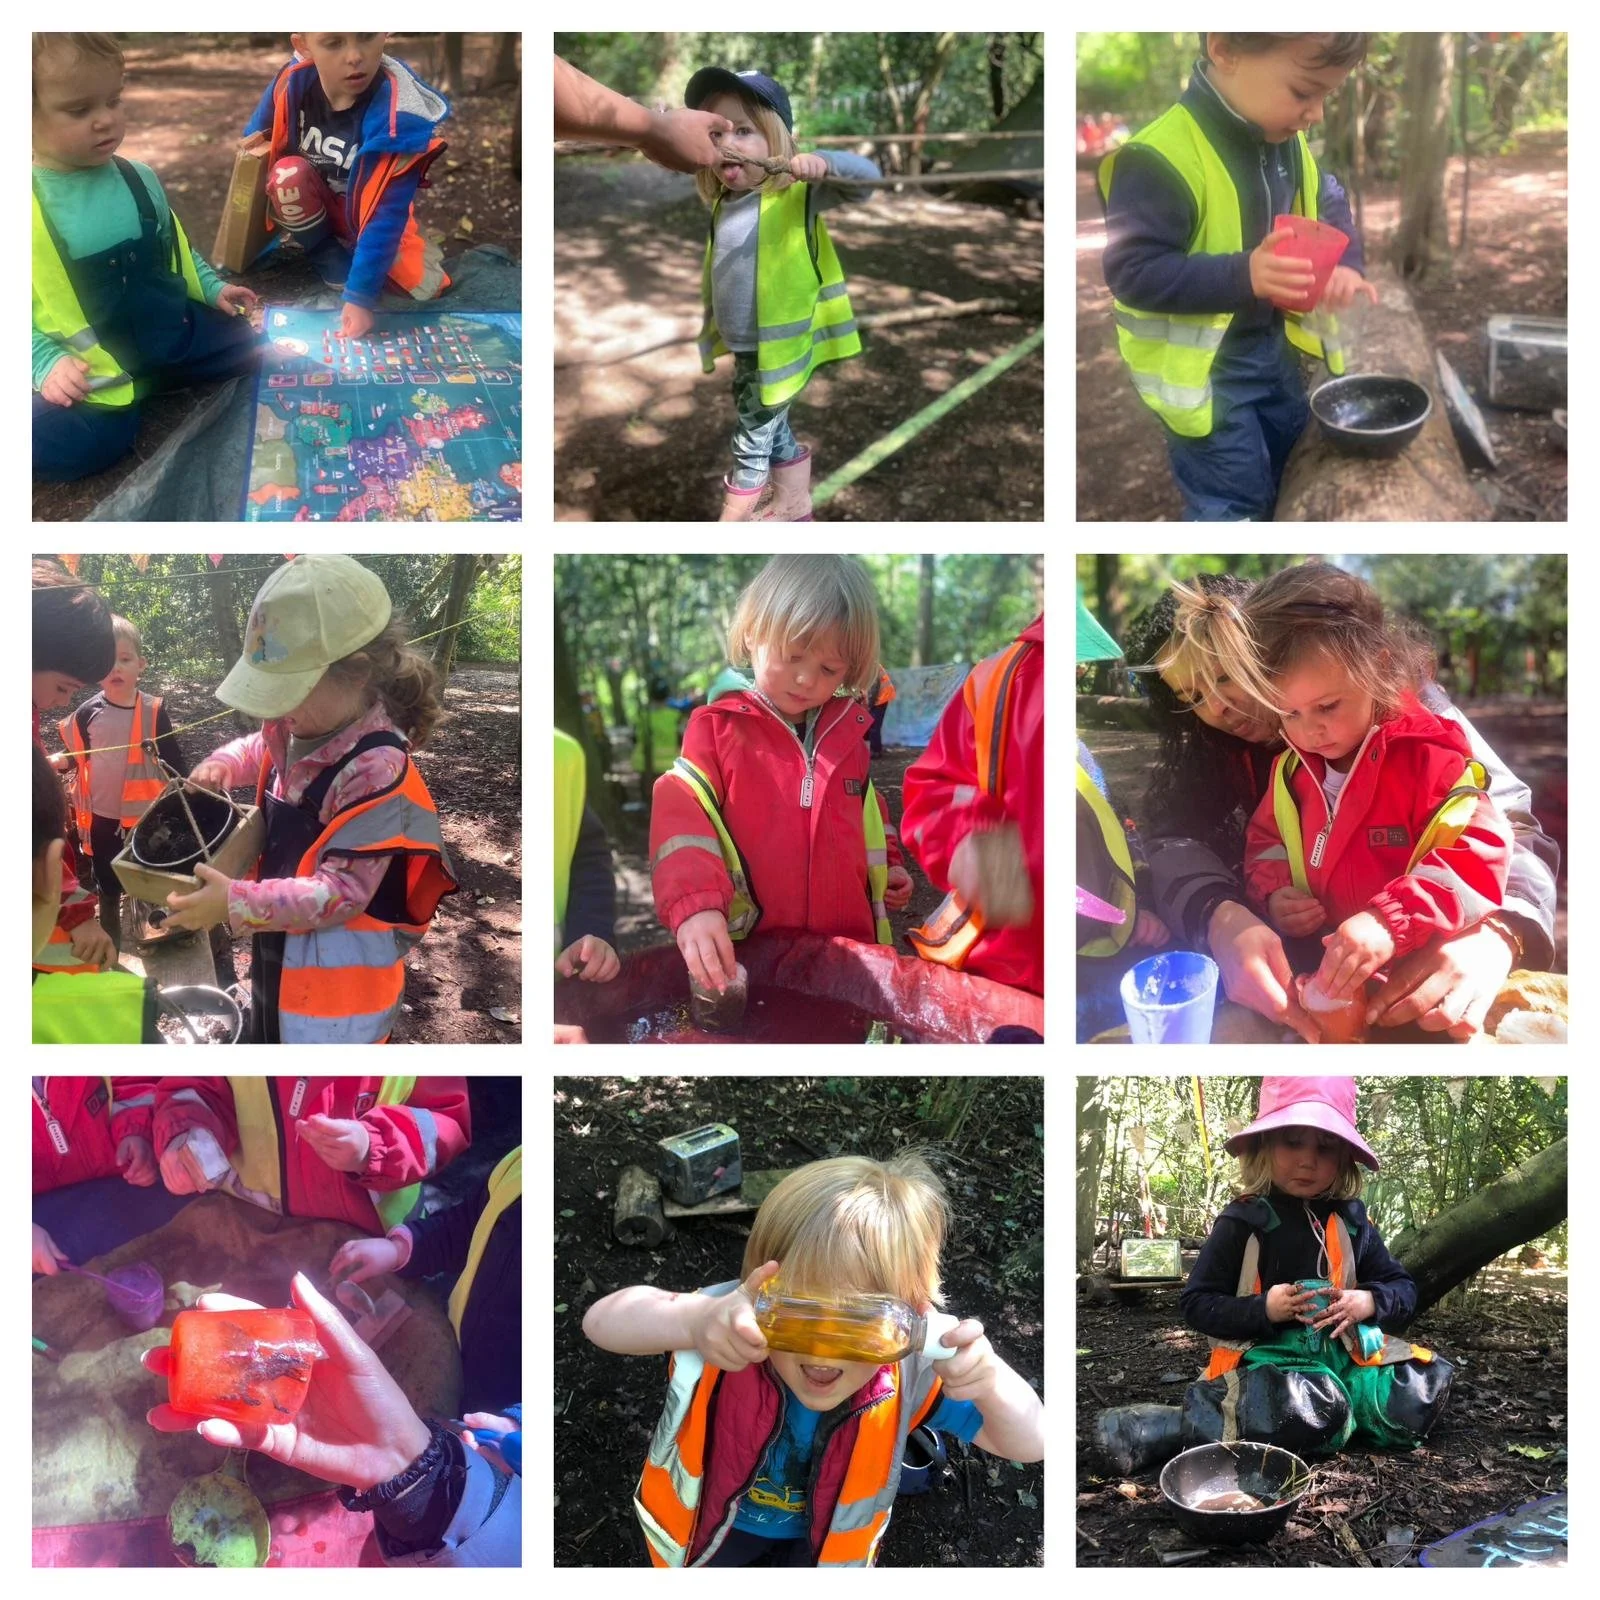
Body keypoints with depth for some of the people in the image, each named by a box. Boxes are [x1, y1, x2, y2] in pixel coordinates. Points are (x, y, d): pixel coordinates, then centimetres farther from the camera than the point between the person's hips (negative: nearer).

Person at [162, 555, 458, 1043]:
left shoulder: (377, 771, -29)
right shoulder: (299, 730, -1)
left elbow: (342, 893, -29)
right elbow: (261, 748, 25)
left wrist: (237, 903, -32)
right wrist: (222, 765, 3)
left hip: (338, 980, -9)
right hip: (279, 950, 9)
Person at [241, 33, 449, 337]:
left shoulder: (395, 114, -34)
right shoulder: (294, 80, -22)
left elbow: (385, 215, -34)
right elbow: (255, 135, 4)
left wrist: (360, 296, -37)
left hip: (362, 217, -1)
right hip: (315, 208, 1)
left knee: (424, 286, -18)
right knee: (289, 173, -29)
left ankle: (353, 249, 10)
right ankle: (330, 257, -8)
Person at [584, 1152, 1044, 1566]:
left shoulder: (905, 1375, -33)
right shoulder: (738, 1332, -37)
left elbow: (1029, 1443, -30)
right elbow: (602, 1321, -42)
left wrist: (988, 1379, -55)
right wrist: (695, 1321, -64)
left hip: (823, 1539, 1)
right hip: (713, 1519, -1)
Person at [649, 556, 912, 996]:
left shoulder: (849, 730, 9)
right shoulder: (717, 727, -7)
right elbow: (680, 815, -18)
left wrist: (887, 862, 18)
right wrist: (693, 904, -32)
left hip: (851, 944, 4)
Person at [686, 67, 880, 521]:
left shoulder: (798, 193, -17)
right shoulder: (723, 203, 3)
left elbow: (867, 177, -27)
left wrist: (823, 164, -42)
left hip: (778, 349, -7)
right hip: (743, 350, 7)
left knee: (751, 443, 4)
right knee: (774, 433, 22)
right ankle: (795, 507, 40)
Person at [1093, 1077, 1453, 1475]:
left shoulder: (1350, 1221, 8)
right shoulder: (1244, 1222, -5)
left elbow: (1403, 1288, 15)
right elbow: (1196, 1303, -3)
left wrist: (1369, 1302, -7)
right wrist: (1263, 1309, -17)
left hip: (1342, 1352, 6)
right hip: (1265, 1356, -6)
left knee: (1413, 1404, -19)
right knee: (1305, 1420, -36)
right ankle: (1182, 1425, -18)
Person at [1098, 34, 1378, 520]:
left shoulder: (1286, 139, -2)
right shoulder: (1161, 157, -28)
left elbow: (1327, 206, 12)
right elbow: (1133, 272, -30)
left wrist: (1344, 263, -10)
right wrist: (1243, 275, -39)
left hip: (1271, 343, 8)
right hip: (1202, 364, -8)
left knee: (1294, 461, 23)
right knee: (1232, 501, -2)